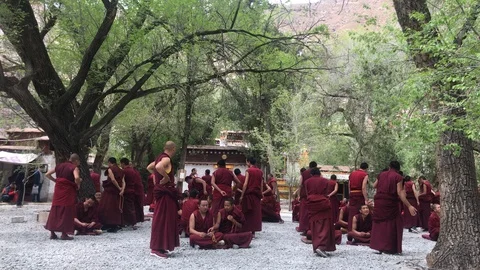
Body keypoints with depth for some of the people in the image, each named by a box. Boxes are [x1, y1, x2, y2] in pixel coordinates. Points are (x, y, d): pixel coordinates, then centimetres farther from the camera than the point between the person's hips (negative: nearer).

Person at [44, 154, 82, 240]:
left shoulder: (59, 166, 13)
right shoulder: (74, 168, -7)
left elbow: (47, 174, 13)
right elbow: (77, 178, -26)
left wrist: (55, 181, 15)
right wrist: (78, 185, -9)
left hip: (58, 190, 6)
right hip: (68, 191, -6)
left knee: (55, 210, 12)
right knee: (66, 211, 1)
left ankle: (52, 233, 16)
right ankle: (64, 234, 2)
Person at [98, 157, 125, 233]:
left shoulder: (110, 169, -5)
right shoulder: (121, 171, 12)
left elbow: (113, 179, -20)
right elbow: (123, 182, 0)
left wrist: (119, 188, -11)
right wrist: (122, 190, -11)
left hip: (110, 191, -6)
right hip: (118, 193, 6)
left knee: (107, 208, 1)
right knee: (116, 209, 9)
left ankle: (108, 224, 1)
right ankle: (116, 225, 10)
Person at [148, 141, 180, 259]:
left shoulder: (160, 157, 13)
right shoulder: (166, 159, -15)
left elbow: (149, 167, 28)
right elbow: (159, 167, -37)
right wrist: (166, 177, -24)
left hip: (162, 190, 10)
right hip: (165, 192, -10)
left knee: (162, 218, 14)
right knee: (162, 219, -8)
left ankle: (158, 246, 21)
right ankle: (156, 248, -6)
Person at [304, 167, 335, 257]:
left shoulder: (307, 182, 10)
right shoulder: (325, 181, 6)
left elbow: (307, 194, 9)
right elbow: (326, 193, 7)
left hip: (311, 204, 2)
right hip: (323, 203, -2)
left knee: (314, 226, 9)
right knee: (324, 226, -3)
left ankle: (315, 247, 11)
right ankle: (321, 246, -18)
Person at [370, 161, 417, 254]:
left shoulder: (381, 174, 8)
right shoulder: (398, 177, -6)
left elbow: (374, 185, 20)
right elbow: (400, 193, -15)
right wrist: (409, 206, -17)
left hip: (379, 202, 4)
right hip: (390, 203, -4)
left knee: (380, 223, 13)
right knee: (392, 225, 5)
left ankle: (379, 246, 15)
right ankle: (390, 248, 4)